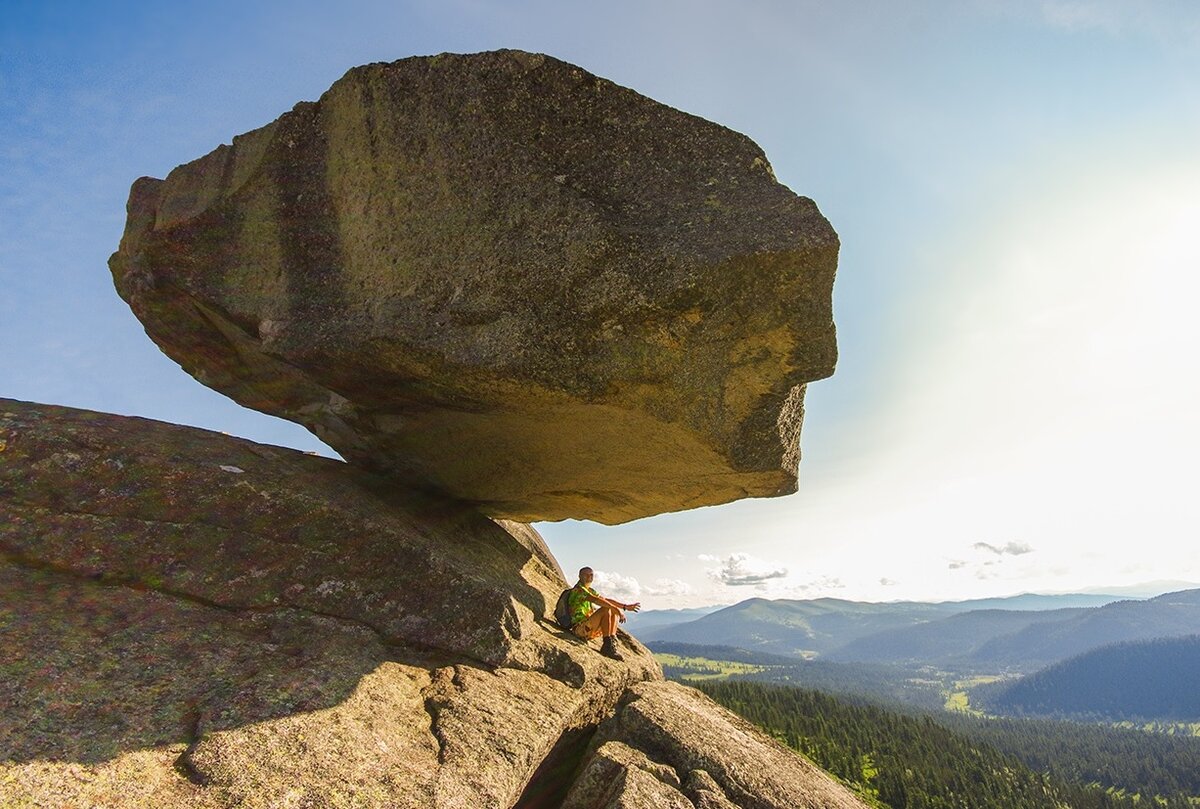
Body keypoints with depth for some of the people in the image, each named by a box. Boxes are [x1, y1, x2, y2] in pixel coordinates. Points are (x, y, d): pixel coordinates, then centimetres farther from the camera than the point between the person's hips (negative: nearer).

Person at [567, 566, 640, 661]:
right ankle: (607, 646, -24)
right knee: (606, 609, -24)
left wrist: (626, 606, 13)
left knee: (615, 613, 6)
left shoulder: (590, 590, 18)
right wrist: (616, 609, -27)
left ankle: (612, 643, -9)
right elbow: (596, 600, -26)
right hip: (579, 628, -9)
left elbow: (606, 600, 21)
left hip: (590, 629, 9)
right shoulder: (578, 589, -12)